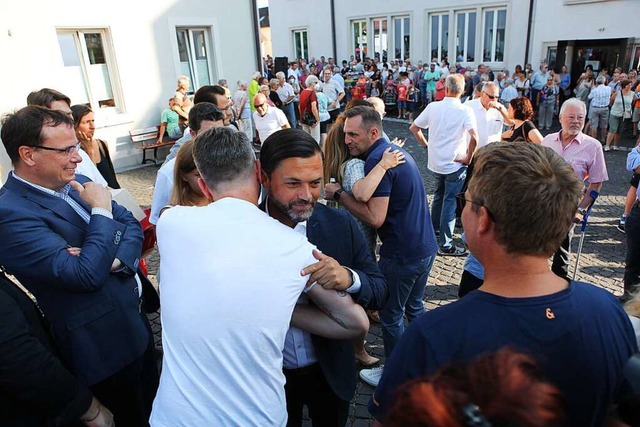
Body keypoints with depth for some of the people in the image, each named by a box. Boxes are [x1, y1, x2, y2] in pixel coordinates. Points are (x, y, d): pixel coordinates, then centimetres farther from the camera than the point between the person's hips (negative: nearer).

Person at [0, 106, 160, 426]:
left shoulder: (74, 183, 1)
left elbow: (131, 224, 3)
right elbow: (87, 275, -30)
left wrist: (114, 260, -17)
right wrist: (101, 209, -20)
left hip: (136, 316, 7)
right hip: (106, 344, -7)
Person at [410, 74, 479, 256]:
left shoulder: (433, 107, -2)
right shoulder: (465, 110, -14)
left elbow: (414, 128, 3)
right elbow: (474, 137, -27)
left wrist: (427, 145, 11)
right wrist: (468, 157, -12)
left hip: (436, 162, 5)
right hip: (456, 164, -4)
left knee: (439, 196, 24)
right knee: (450, 202, 2)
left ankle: (433, 229, 39)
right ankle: (445, 245, 7)